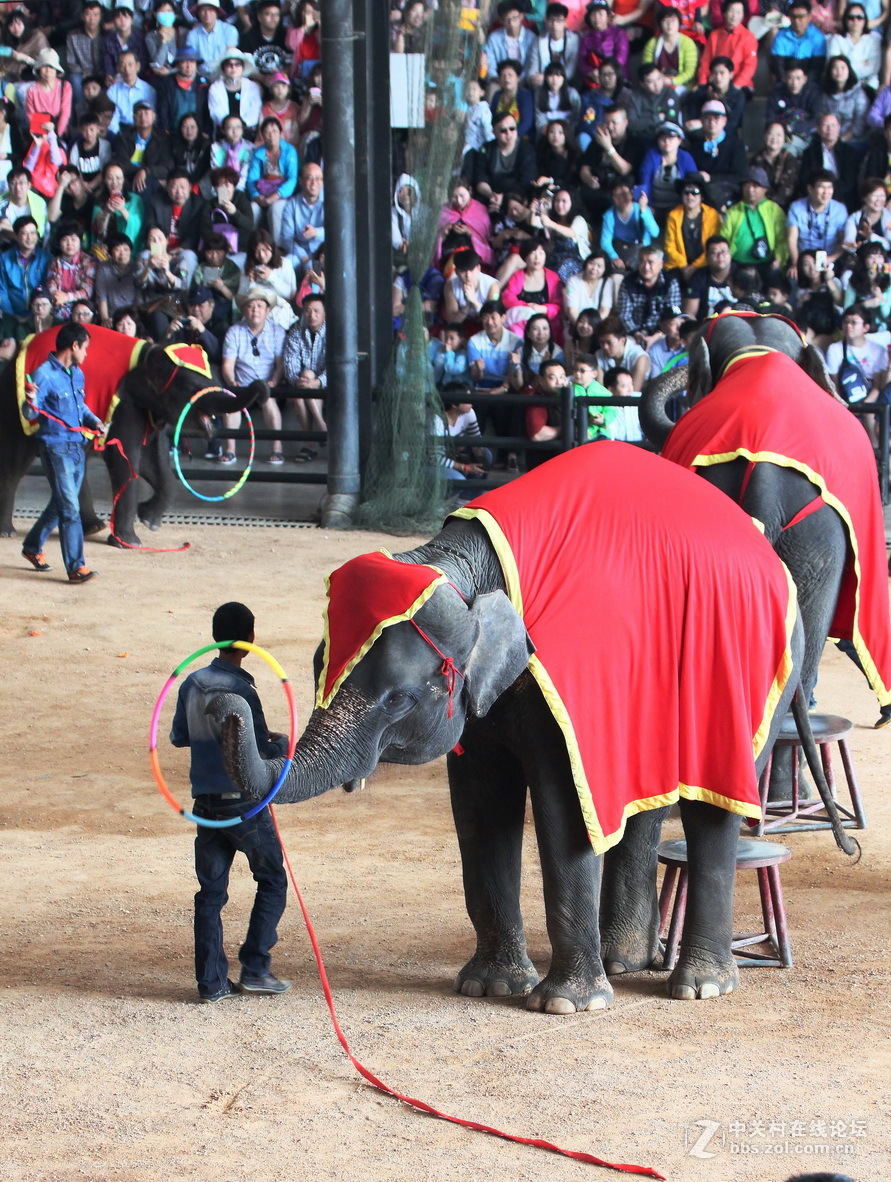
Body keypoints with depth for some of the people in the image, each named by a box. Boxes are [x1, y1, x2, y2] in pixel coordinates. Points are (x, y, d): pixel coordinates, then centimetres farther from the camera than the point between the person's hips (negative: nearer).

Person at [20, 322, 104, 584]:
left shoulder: (76, 373, 12)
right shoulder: (44, 374, -14)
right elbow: (30, 415, -14)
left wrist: (93, 420, 6)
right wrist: (30, 402, -37)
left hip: (77, 446, 8)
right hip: (56, 447, -8)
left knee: (61, 503, 18)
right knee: (69, 508, -9)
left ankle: (32, 546, 36)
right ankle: (76, 567, -7)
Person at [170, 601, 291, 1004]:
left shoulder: (192, 684, 2)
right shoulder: (241, 691, -17)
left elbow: (178, 737, 13)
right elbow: (262, 750, -17)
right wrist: (283, 743, 3)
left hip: (206, 803, 6)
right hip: (244, 801, -6)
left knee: (210, 891, 8)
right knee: (272, 880, 10)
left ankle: (211, 982, 7)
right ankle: (254, 969, 5)